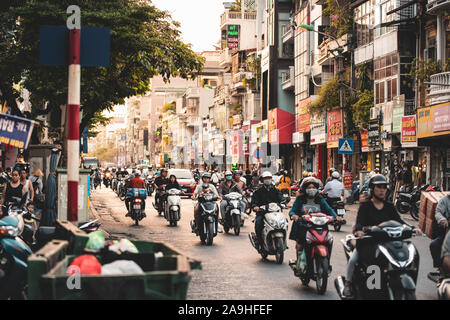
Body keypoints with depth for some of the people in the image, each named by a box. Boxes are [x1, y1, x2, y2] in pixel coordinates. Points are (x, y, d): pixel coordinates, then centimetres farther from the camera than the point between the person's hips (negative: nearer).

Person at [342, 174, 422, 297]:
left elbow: (399, 220, 3)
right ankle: (348, 283, -3)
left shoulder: (389, 207, 13)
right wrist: (358, 230, -37)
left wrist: (412, 228, -15)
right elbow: (359, 221, -13)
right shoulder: (365, 206, 1)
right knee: (353, 259, -24)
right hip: (367, 240, -3)